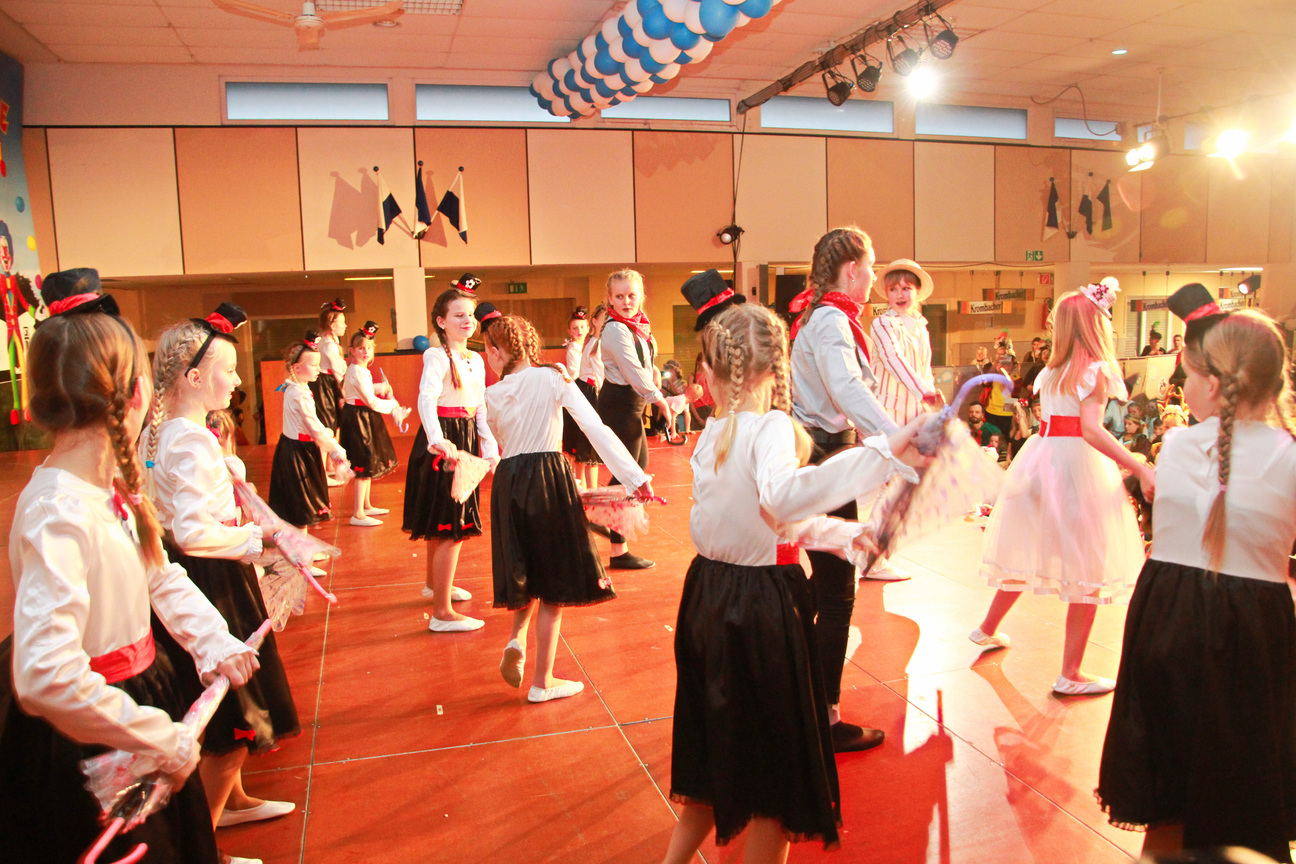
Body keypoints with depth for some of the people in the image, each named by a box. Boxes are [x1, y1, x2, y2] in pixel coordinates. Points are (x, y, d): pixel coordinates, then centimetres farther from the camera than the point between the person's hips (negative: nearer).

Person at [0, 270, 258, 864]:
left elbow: (162, 577, 11)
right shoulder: (58, 512, -29)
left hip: (140, 688, 8)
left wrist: (215, 642, -4)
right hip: (81, 748, -8)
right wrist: (164, 740, -28)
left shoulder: (110, 486, 0)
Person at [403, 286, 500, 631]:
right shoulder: (437, 356, -13)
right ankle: (441, 613, -4)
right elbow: (426, 399, -28)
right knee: (450, 528, -9)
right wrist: (438, 441, -44)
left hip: (466, 441, 8)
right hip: (443, 444, -8)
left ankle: (434, 583, 42)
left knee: (442, 523, 23)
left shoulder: (476, 360, 12)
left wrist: (490, 446, 8)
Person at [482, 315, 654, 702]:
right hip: (550, 478, -3)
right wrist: (635, 476, -13)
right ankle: (542, 681, 14)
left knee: (530, 572, 24)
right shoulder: (554, 378, -4)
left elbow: (498, 446, 11)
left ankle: (517, 637, 1)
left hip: (508, 483, 3)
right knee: (554, 582, 7)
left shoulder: (492, 396, 3)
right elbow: (597, 430, -11)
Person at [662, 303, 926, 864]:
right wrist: (885, 450, -43)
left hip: (708, 594, 8)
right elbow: (782, 498, -40)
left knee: (715, 754, 24)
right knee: (775, 770, 11)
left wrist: (837, 533, 13)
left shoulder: (711, 434, 3)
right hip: (763, 606, -8)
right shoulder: (772, 427, -18)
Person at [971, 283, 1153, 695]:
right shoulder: (1096, 369, -9)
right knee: (1087, 570, 0)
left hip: (1041, 457, 8)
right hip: (1077, 462, -7)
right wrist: (1139, 468, -21)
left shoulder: (1053, 369, 12)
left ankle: (987, 629, 35)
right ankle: (1070, 674, 4)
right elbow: (1091, 428, -20)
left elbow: (1052, 419, 11)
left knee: (1031, 554, 22)